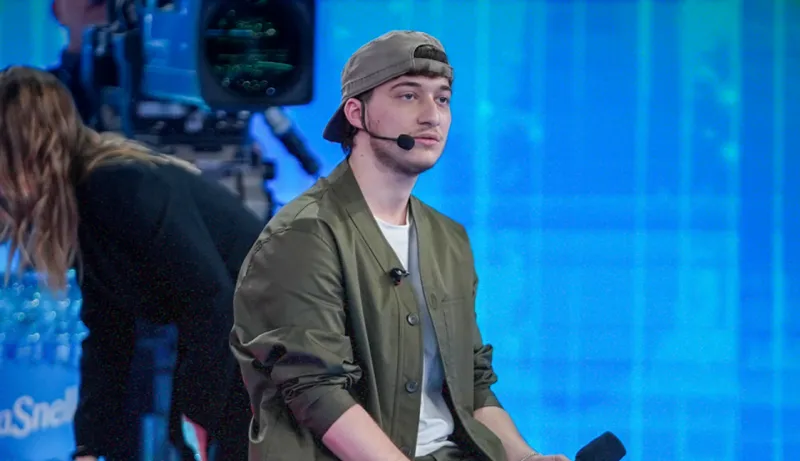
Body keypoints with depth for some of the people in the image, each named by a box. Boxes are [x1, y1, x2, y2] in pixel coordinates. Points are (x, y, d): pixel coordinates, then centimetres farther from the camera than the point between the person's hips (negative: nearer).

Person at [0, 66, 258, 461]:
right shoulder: (83, 204, 7)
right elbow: (107, 334, 7)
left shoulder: (122, 187, -23)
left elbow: (210, 298, -26)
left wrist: (194, 416, -19)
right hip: (228, 350, 10)